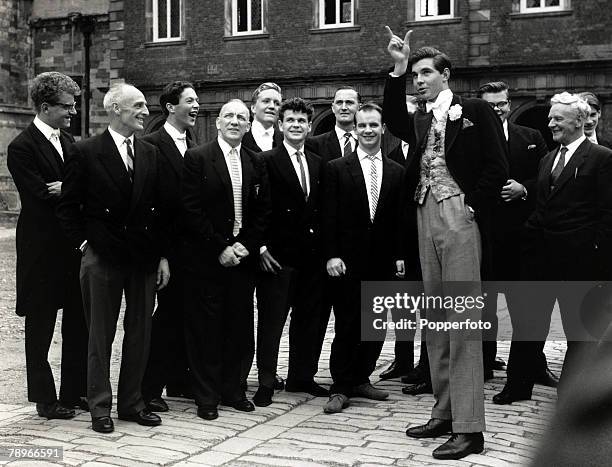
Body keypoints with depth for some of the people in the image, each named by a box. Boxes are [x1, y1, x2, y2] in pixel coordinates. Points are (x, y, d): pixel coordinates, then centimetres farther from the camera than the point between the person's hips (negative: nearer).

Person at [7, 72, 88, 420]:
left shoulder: (68, 141, 11)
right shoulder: (22, 148, -12)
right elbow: (42, 197, -20)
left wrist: (66, 190, -14)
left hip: (74, 246, 7)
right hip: (43, 252, -7)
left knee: (79, 324, 12)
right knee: (40, 329, 7)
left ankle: (75, 392, 24)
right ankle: (45, 399, 18)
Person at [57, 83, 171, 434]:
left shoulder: (151, 154, 10)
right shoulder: (85, 152, -4)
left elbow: (159, 208, 11)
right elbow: (68, 206, -2)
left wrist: (162, 254, 7)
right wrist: (84, 243, -8)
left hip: (144, 257, 4)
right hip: (102, 258, -4)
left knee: (140, 334, 10)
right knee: (101, 336, 5)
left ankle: (132, 402, 22)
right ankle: (100, 407, 15)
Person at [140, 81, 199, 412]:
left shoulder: (193, 148, 14)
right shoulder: (151, 145, -9)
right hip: (169, 245, -7)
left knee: (185, 314, 13)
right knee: (168, 313, -3)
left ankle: (179, 380, 25)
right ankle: (150, 388, 7)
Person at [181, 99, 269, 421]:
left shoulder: (256, 163, 11)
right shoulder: (197, 158, -4)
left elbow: (262, 211, 10)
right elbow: (191, 210, -10)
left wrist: (245, 245, -4)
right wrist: (220, 248, -12)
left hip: (242, 257, 4)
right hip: (205, 259, -4)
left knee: (239, 326, 8)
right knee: (205, 328, 2)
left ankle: (232, 390, 22)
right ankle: (207, 397, 12)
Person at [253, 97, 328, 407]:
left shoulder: (318, 164, 13)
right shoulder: (267, 161, -4)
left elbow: (322, 209, 15)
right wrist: (261, 247, -12)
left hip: (312, 254, 6)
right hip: (278, 254, -6)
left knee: (310, 320, 13)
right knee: (271, 321, 0)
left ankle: (302, 377, 26)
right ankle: (266, 384, 8)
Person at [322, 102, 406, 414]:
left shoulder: (396, 172, 9)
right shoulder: (337, 168, 0)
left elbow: (400, 219, 9)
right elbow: (329, 216, -3)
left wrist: (399, 255, 3)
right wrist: (331, 255, -9)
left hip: (383, 263, 3)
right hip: (348, 262, -3)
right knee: (346, 327, 0)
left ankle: (361, 379, 23)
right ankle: (341, 388, 9)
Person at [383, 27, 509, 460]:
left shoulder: (475, 111, 2)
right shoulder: (421, 121, 18)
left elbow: (497, 166, -3)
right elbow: (394, 121, -2)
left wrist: (474, 206, -9)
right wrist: (397, 70, -5)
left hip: (460, 219, -7)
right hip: (427, 221, 7)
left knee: (463, 321, -8)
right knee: (436, 322, 10)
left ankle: (468, 428, -4)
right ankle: (444, 414, 20)